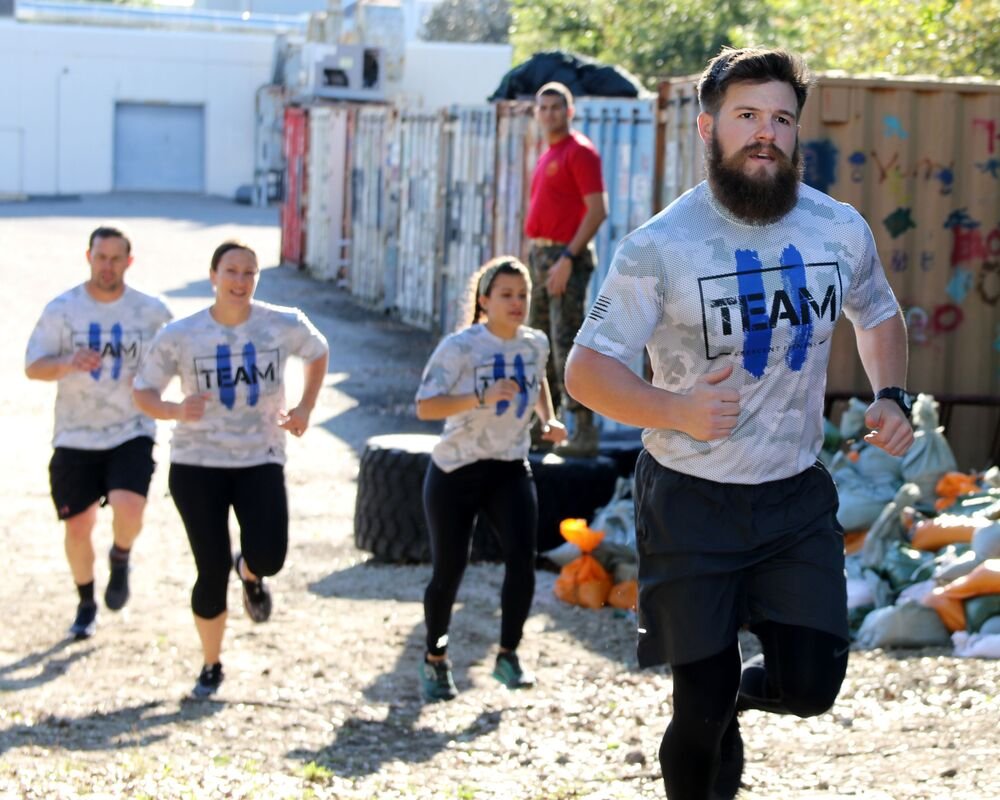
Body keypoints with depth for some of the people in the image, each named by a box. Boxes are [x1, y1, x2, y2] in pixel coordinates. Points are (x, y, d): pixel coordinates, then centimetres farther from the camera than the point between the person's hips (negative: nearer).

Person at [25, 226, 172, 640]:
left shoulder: (151, 311, -1)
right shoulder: (62, 309, -3)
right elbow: (33, 367, -5)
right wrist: (69, 363, -25)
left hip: (131, 432, -1)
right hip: (76, 436, 1)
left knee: (128, 509, -23)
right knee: (78, 527, 6)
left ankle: (120, 559, 12)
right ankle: (86, 604, 30)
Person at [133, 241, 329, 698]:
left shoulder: (284, 325, -3)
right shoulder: (180, 335, -6)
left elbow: (317, 353, 18)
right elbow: (143, 393, -1)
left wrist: (305, 408, 4)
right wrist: (175, 411, -23)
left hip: (261, 460, 1)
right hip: (197, 463, -1)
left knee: (268, 558, -18)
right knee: (212, 571, -3)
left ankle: (250, 574, 24)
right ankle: (211, 667, 21)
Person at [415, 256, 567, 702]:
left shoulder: (535, 344, 3)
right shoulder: (460, 347, -15)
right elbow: (425, 406, -24)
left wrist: (548, 419, 10)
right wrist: (484, 397, -34)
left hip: (510, 469, 4)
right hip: (456, 471, -4)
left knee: (522, 559, -14)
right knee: (449, 570, 1)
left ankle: (508, 656, 0)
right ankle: (435, 660, 23)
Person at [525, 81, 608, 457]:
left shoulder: (579, 151, -9)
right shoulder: (548, 155, 18)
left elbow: (597, 210, -17)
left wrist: (567, 258, -21)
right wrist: (538, 255, 15)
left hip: (566, 255, -10)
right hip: (541, 254, 10)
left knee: (567, 342, -13)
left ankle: (584, 432, -12)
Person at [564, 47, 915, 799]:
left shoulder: (842, 230, -2)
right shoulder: (660, 247, -15)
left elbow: (879, 314, 19)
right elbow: (587, 370, -14)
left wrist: (891, 395, 0)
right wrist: (674, 410, -32)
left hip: (798, 493, 3)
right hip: (691, 502, -3)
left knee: (810, 682, -5)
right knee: (703, 707, 1)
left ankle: (742, 690, 30)